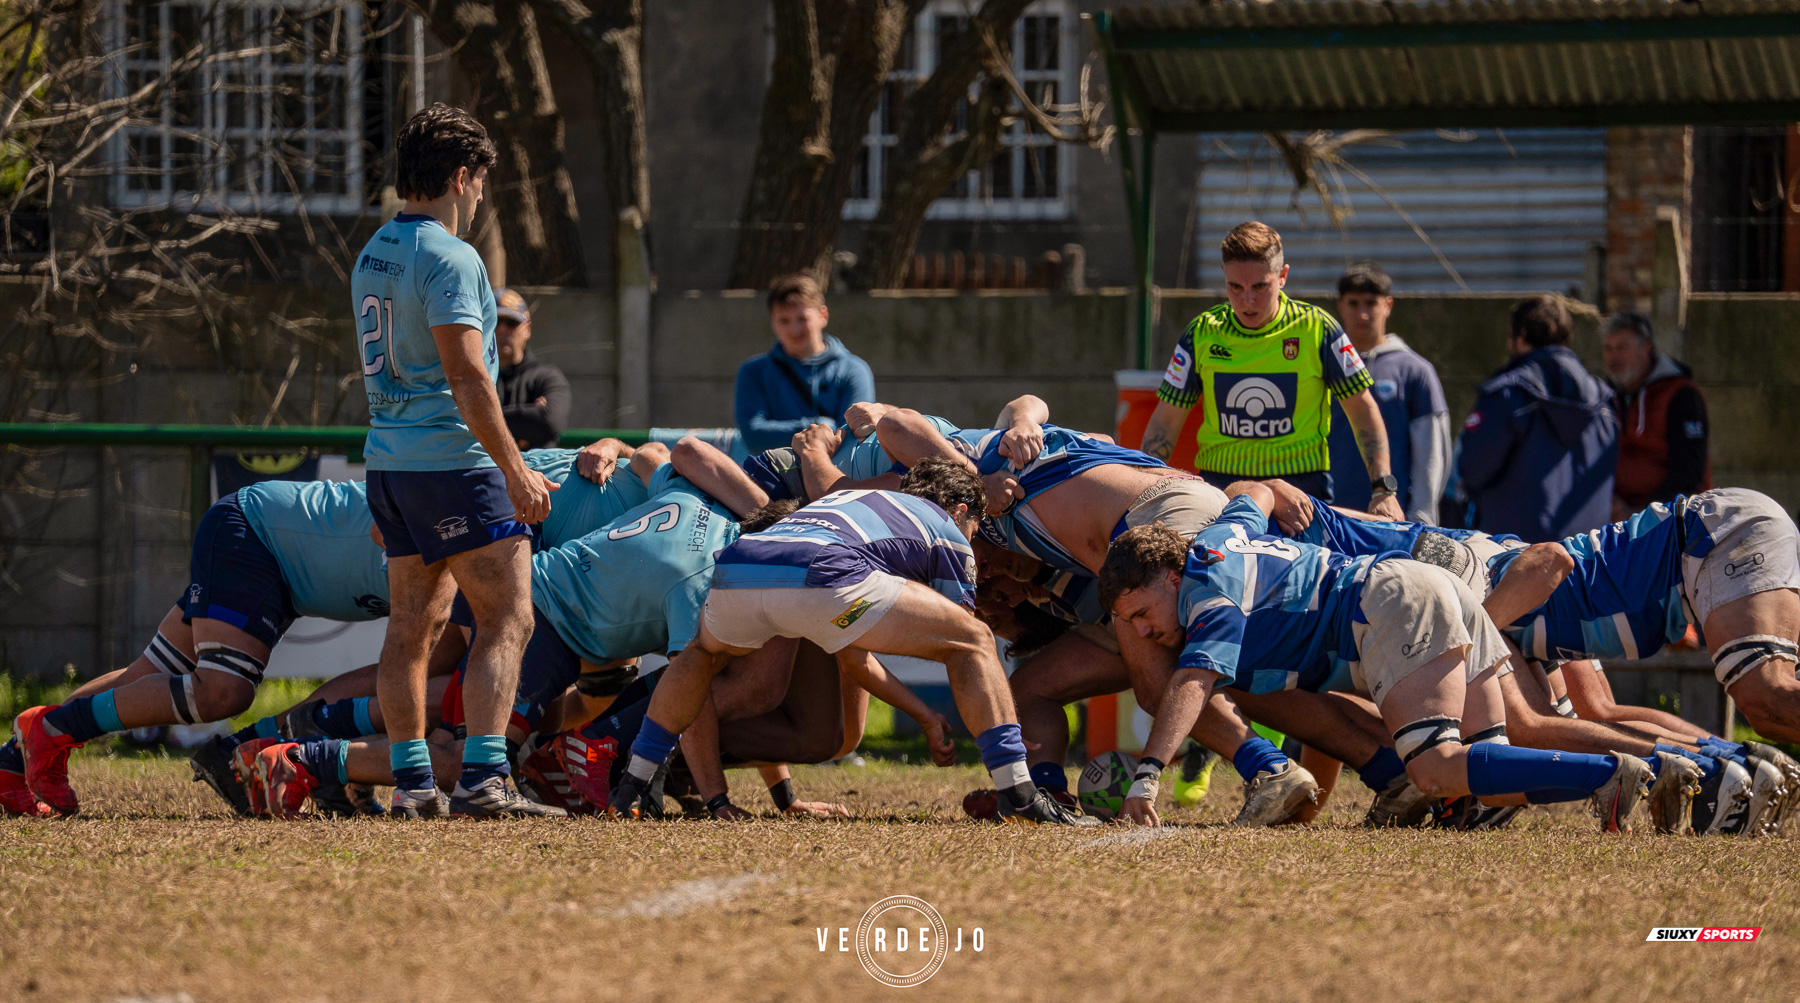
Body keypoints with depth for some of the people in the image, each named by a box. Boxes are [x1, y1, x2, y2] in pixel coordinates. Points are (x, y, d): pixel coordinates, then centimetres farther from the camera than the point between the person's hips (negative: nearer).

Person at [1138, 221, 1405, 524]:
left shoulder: (1316, 329, -1)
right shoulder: (1202, 334, 4)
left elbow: (1362, 409, 4)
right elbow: (1166, 421, 9)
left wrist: (1383, 489, -7)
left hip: (1301, 487, -2)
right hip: (1219, 483, 2)